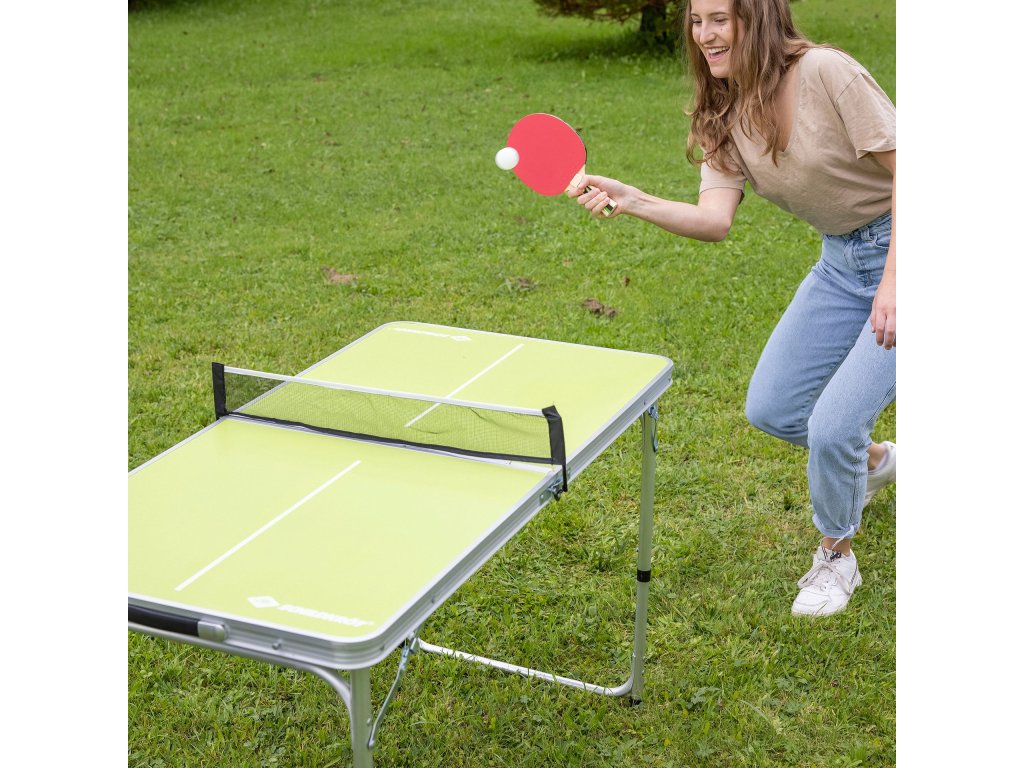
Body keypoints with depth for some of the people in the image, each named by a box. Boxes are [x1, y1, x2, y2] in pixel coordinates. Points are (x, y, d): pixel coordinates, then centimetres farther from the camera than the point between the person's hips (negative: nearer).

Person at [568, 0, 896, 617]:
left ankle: (836, 559, 14)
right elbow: (716, 219, -14)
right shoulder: (724, 118, -1)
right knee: (771, 410, 9)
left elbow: (905, 169, -20)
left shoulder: (826, 73, -22)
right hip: (841, 260, 7)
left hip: (902, 251, -7)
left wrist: (894, 281, -25)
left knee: (833, 426, -15)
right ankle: (873, 461, 40)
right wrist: (633, 202, -30)